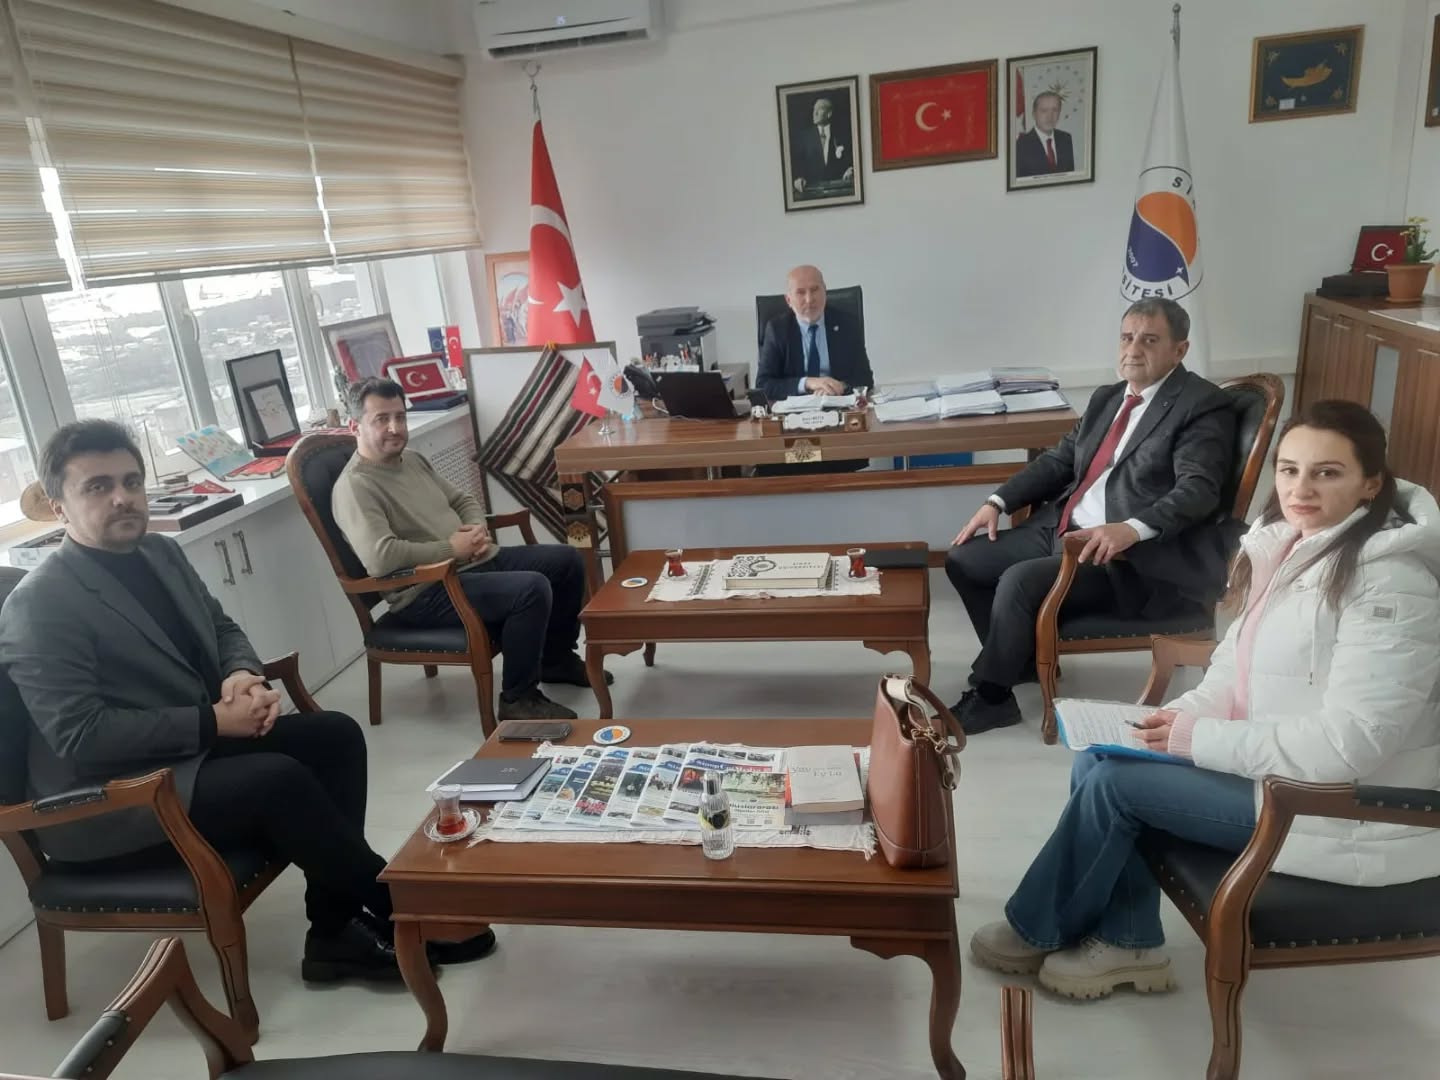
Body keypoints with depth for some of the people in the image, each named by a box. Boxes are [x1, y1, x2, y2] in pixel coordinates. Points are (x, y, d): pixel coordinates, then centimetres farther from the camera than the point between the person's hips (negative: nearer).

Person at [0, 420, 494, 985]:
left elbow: (222, 627, 16)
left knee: (334, 735, -11)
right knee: (281, 780, -28)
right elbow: (80, 736, -21)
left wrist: (242, 675, -7)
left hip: (196, 745, 8)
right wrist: (212, 722, -23)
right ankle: (396, 913, -10)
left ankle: (335, 931, -10)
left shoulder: (161, 551, 7)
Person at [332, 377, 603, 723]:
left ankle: (557, 658, 24)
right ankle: (518, 699, -13)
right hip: (427, 592, -10)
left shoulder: (413, 460, 14)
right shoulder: (354, 487, -15)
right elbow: (380, 558, -28)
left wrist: (478, 529, -2)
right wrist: (451, 548, -19)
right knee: (532, 588, -29)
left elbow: (464, 500, 22)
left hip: (474, 563, 10)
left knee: (566, 560, 6)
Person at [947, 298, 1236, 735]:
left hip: (1127, 556, -9)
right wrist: (997, 502, 8)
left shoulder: (1203, 405, -7)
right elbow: (1059, 460, 20)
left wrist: (1131, 529, -37)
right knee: (963, 560, 2)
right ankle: (1020, 661, 20)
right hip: (1060, 529, 9)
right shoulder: (1107, 397, 17)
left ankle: (989, 697, -7)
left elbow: (1197, 491, -20)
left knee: (1020, 580, -28)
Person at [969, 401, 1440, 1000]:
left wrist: (1200, 738, -23)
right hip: (1275, 759, 9)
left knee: (1112, 779, -14)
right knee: (1096, 761, -3)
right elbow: (1239, 666, 11)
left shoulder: (1388, 583, -24)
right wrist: (1184, 714, -7)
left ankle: (1037, 932, 10)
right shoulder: (1289, 544, 3)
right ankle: (1128, 941, 12)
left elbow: (1348, 744, -28)